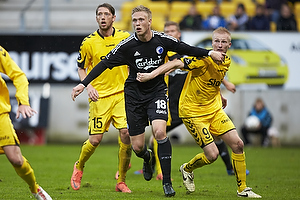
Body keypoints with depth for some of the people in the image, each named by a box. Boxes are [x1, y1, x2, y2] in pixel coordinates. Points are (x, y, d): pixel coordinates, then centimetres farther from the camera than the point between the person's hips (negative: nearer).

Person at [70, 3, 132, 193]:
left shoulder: (125, 37, 2)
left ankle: (121, 181, 2)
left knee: (126, 134, -12)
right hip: (100, 96, -1)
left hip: (122, 94, 1)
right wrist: (88, 86, -7)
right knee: (95, 139, -4)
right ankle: (79, 167, 28)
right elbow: (81, 68, 8)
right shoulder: (89, 42, -3)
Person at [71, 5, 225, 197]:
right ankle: (147, 158, 42)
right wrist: (83, 84, -17)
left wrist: (209, 53, 2)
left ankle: (167, 182, -15)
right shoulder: (127, 45, -13)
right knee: (137, 147, 1)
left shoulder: (162, 40, -9)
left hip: (157, 91, 0)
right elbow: (104, 64, -11)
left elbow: (185, 48, 7)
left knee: (160, 132, -24)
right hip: (135, 94, 0)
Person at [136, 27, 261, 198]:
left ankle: (243, 189, 11)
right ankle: (187, 169, 22)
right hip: (193, 112, -7)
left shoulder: (226, 62, 2)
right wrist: (151, 75, -39)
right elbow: (176, 64, -29)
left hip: (215, 110, 7)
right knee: (212, 154, -12)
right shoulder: (203, 59, -22)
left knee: (238, 144, -3)